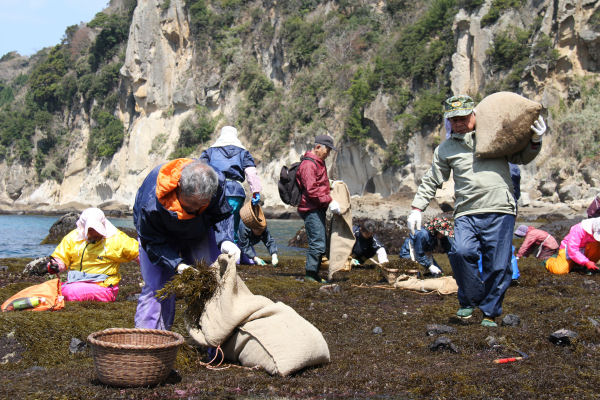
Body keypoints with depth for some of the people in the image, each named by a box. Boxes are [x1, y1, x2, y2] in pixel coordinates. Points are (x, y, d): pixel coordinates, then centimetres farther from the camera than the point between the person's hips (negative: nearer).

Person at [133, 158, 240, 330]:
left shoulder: (217, 182, -33)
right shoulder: (152, 202, -42)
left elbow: (222, 216, -15)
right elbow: (152, 241, -27)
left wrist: (225, 240, -36)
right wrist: (177, 264, -39)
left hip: (199, 232, 3)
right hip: (163, 237, -3)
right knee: (157, 287, -12)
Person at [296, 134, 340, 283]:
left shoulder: (318, 163, 19)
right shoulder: (308, 164, -15)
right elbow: (311, 190, -23)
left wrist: (330, 183, 16)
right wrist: (329, 201, -24)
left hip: (318, 209, 11)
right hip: (311, 210, -11)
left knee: (321, 243, 14)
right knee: (318, 243, -12)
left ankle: (314, 274, 21)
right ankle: (310, 275, -6)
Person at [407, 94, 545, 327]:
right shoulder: (445, 149, 17)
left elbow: (522, 157, 23)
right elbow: (431, 181, 22)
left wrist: (535, 141, 5)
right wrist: (416, 209, 16)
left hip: (500, 211, -1)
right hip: (466, 214, 1)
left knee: (497, 266, -5)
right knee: (462, 252, -24)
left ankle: (490, 312, 13)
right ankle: (470, 301, -2)